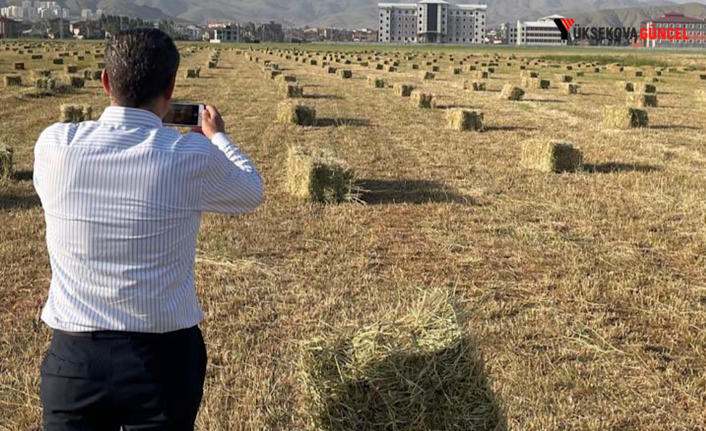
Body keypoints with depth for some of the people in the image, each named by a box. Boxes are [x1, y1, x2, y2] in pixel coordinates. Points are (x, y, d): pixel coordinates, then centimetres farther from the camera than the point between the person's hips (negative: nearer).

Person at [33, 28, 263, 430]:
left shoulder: (55, 145, -9)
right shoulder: (193, 156, -13)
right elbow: (252, 193, 8)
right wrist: (218, 137, 25)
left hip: (74, 355, 1)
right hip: (162, 356, -1)